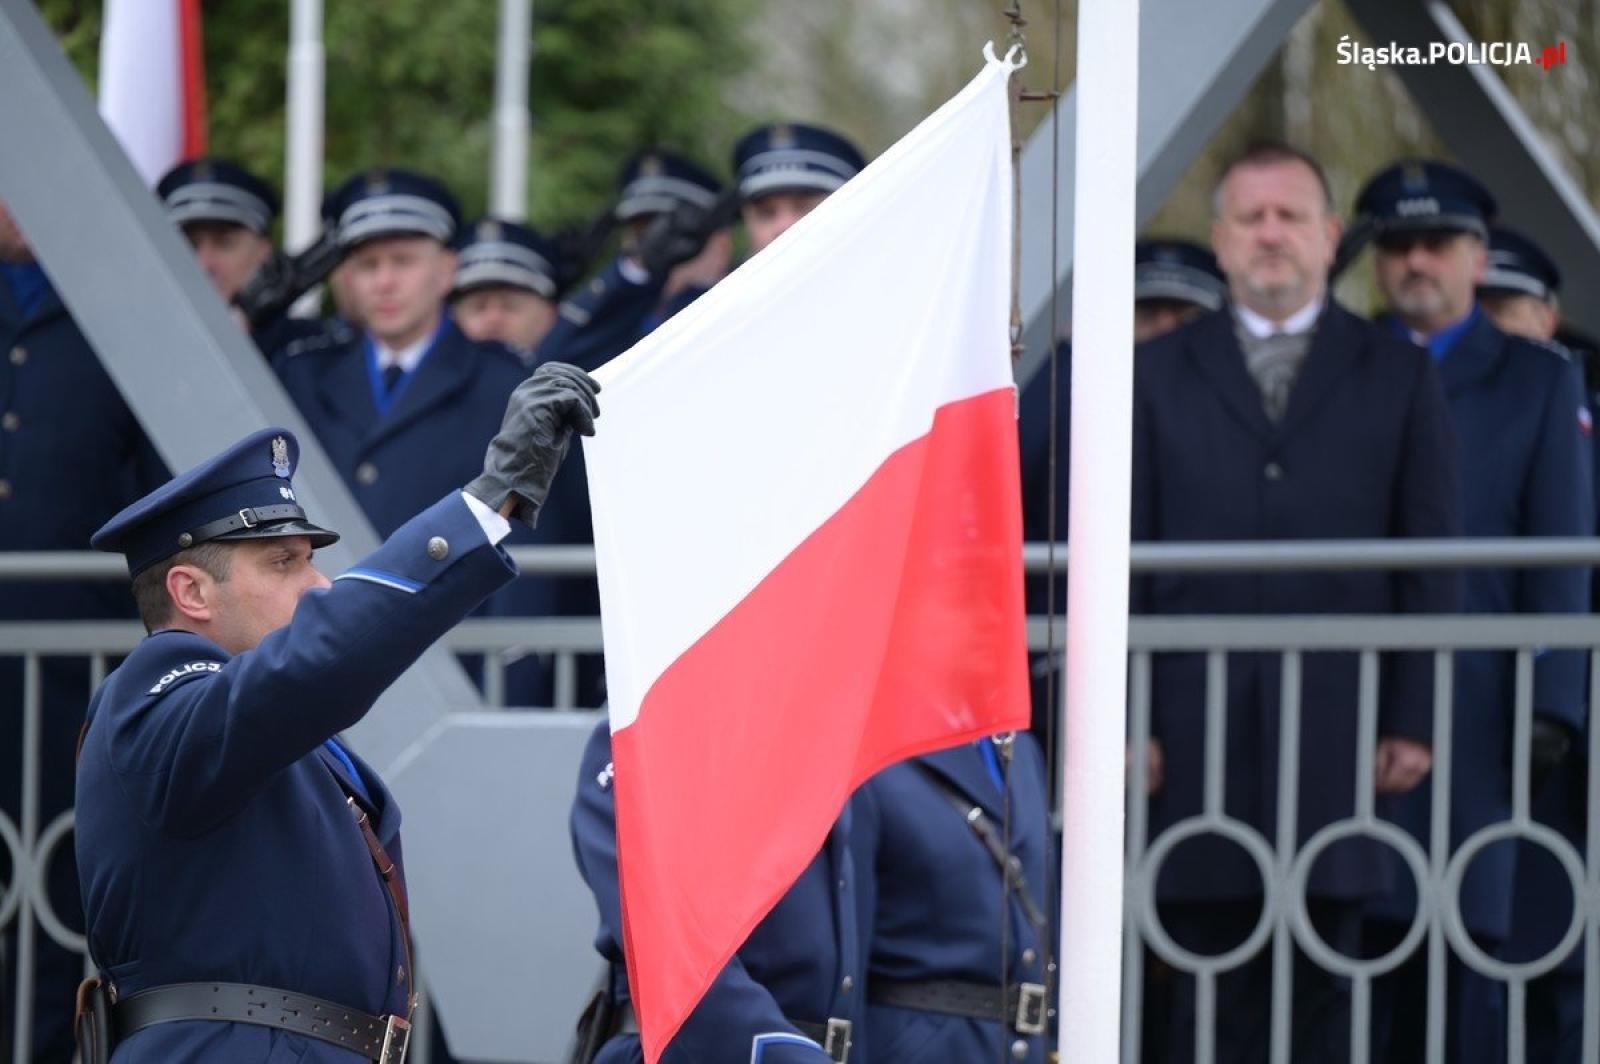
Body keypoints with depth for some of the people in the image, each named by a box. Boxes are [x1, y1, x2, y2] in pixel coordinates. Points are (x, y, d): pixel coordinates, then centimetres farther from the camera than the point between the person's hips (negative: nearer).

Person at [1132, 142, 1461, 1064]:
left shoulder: (1398, 376, 10)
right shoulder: (1159, 375, 11)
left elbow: (1433, 563, 6)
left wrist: (1415, 718, -2)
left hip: (1340, 726, 0)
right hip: (1201, 724, 0)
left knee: (1324, 979, -1)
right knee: (1213, 978, -1)